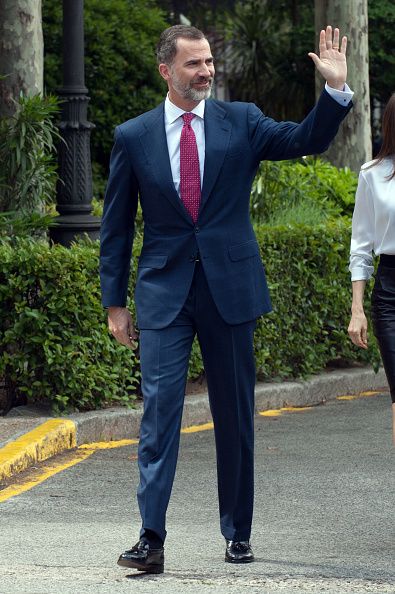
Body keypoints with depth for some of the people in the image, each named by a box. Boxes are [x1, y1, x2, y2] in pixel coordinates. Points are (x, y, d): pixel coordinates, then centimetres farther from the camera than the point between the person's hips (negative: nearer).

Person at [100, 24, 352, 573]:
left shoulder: (241, 122, 5)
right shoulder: (133, 137, 4)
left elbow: (307, 140, -6)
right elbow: (116, 225, 7)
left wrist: (336, 90, -22)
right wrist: (115, 302, 5)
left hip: (230, 289, 1)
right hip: (164, 294, -1)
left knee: (236, 417, 8)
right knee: (159, 413, -9)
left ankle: (238, 534, 19)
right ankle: (151, 539, -11)